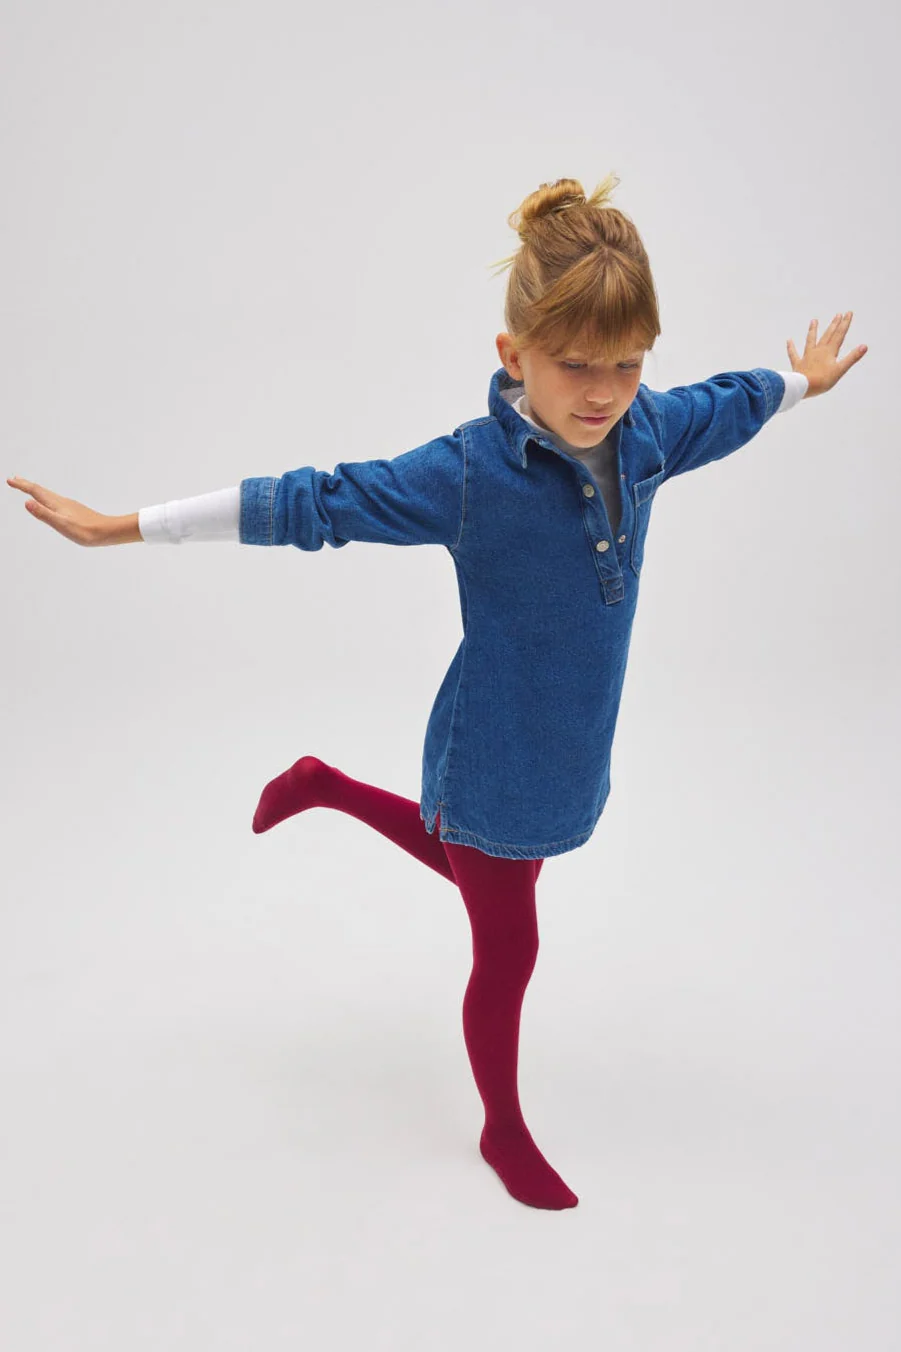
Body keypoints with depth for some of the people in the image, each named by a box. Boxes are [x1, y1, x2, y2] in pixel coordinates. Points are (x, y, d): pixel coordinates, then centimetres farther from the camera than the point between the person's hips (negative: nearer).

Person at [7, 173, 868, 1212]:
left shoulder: (647, 431, -9)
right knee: (508, 952, 12)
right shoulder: (469, 472, -25)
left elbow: (729, 403, 13)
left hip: (569, 746, 7)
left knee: (477, 865, 31)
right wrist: (125, 527, -21)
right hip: (491, 756, -6)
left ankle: (328, 787, 51)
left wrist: (802, 383, 34)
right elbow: (312, 503, -23)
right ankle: (504, 1129, 40)